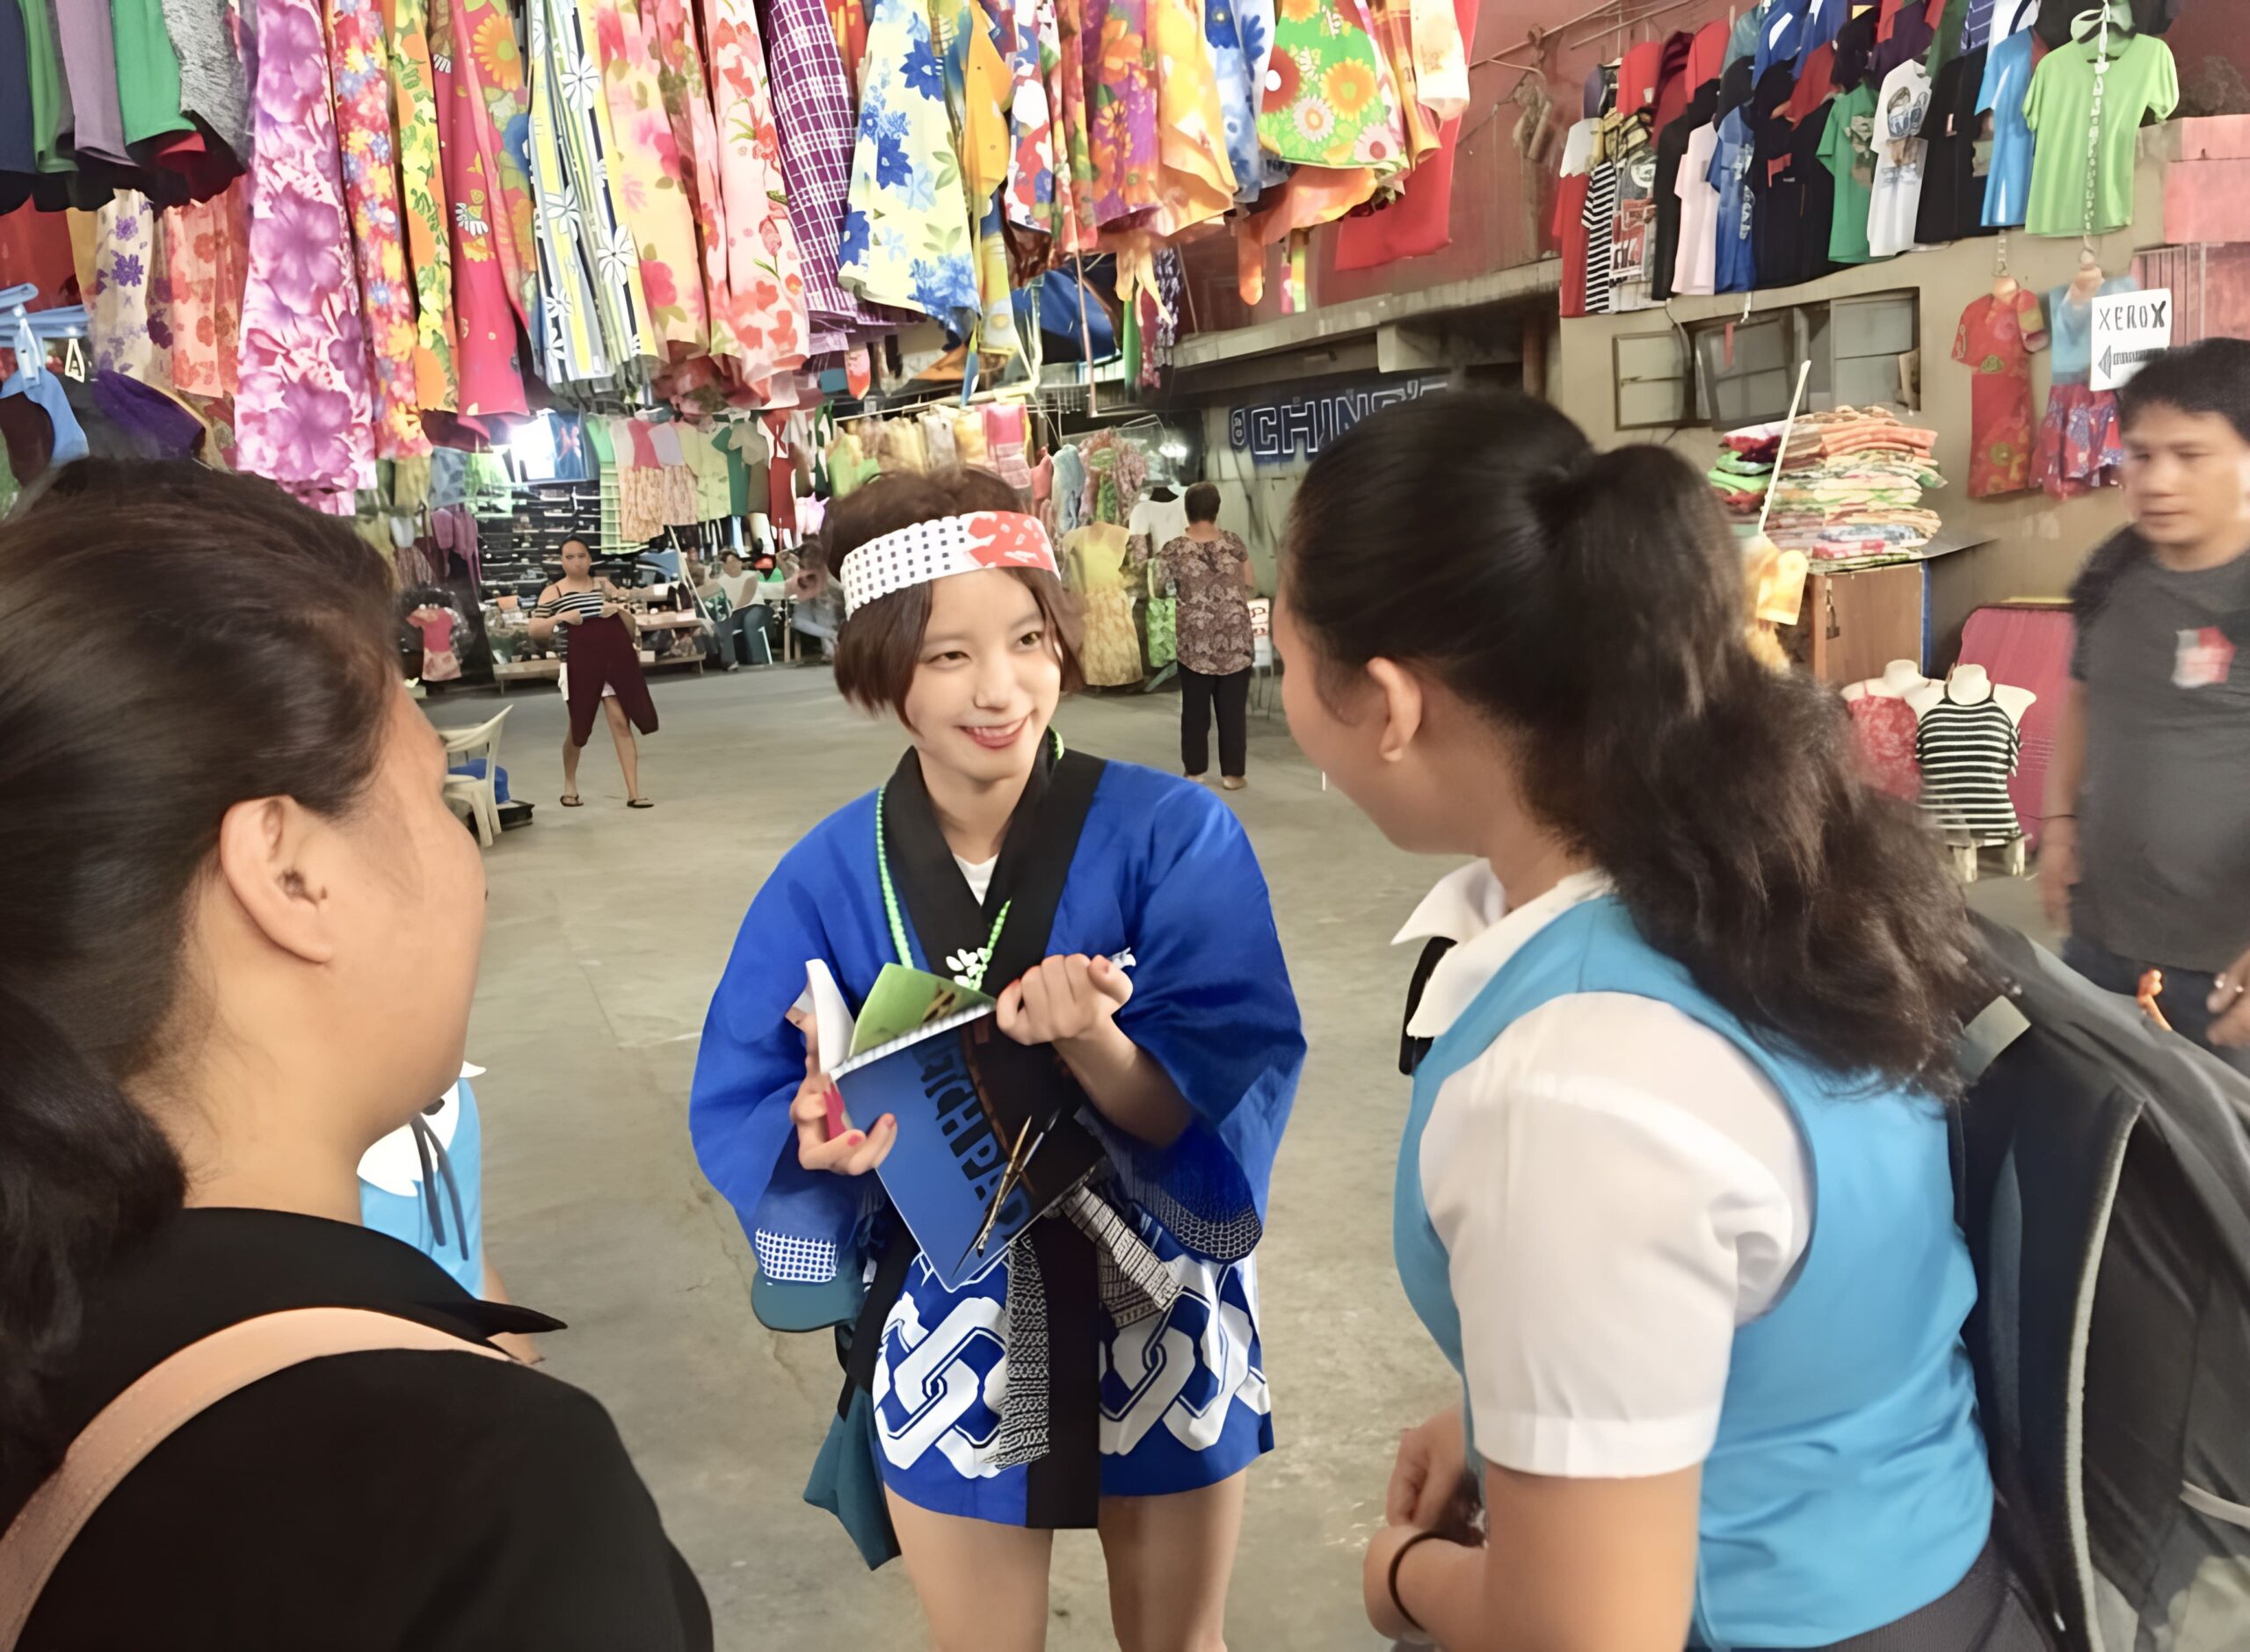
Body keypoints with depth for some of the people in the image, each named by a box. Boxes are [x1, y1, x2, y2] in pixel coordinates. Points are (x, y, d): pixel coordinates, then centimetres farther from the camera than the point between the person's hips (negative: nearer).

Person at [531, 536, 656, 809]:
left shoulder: (605, 585, 11)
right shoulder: (553, 592, 3)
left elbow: (632, 628, 13)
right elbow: (534, 631, -4)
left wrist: (619, 610, -7)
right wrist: (560, 618, -18)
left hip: (615, 661, 2)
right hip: (579, 665, -2)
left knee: (621, 722, -6)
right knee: (578, 727, 6)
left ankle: (633, 793, -7)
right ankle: (569, 784, 30)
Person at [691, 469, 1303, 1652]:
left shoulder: (1175, 836, -17)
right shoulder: (826, 880, -11)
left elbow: (1226, 1107, -21)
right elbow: (739, 1116, -7)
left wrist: (1091, 1043, -40)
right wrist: (822, 1137, -28)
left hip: (1161, 1324, -1)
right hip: (949, 1344, 1)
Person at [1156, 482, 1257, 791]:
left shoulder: (1173, 550, -6)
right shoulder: (1234, 544, -1)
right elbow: (1251, 585, 9)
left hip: (1195, 642, -1)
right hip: (1234, 640, 1)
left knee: (1195, 708, 12)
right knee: (1232, 708, 6)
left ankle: (1195, 769, 19)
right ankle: (1232, 773, 10)